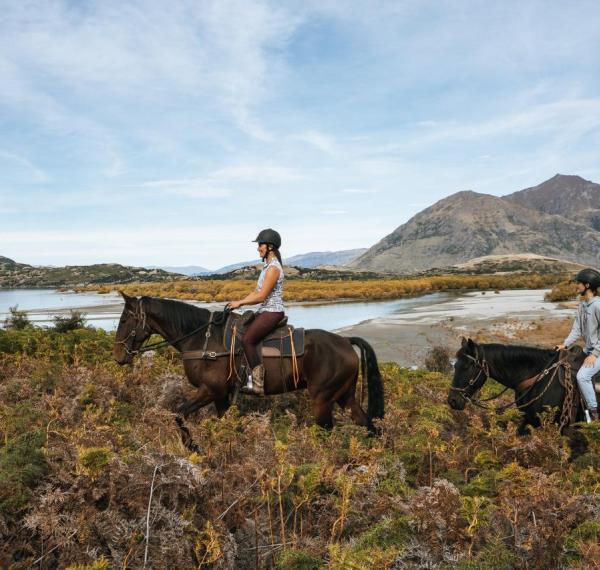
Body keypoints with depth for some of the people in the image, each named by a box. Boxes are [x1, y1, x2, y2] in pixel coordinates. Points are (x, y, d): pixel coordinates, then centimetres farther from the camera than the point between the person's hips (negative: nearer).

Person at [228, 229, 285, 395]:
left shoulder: (273, 268, -16)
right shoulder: (268, 266, 15)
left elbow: (261, 296, -19)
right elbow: (256, 292, 18)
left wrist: (239, 303, -10)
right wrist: (240, 302, 8)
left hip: (272, 312, -10)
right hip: (265, 311, 10)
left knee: (247, 339, -21)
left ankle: (257, 384, -19)